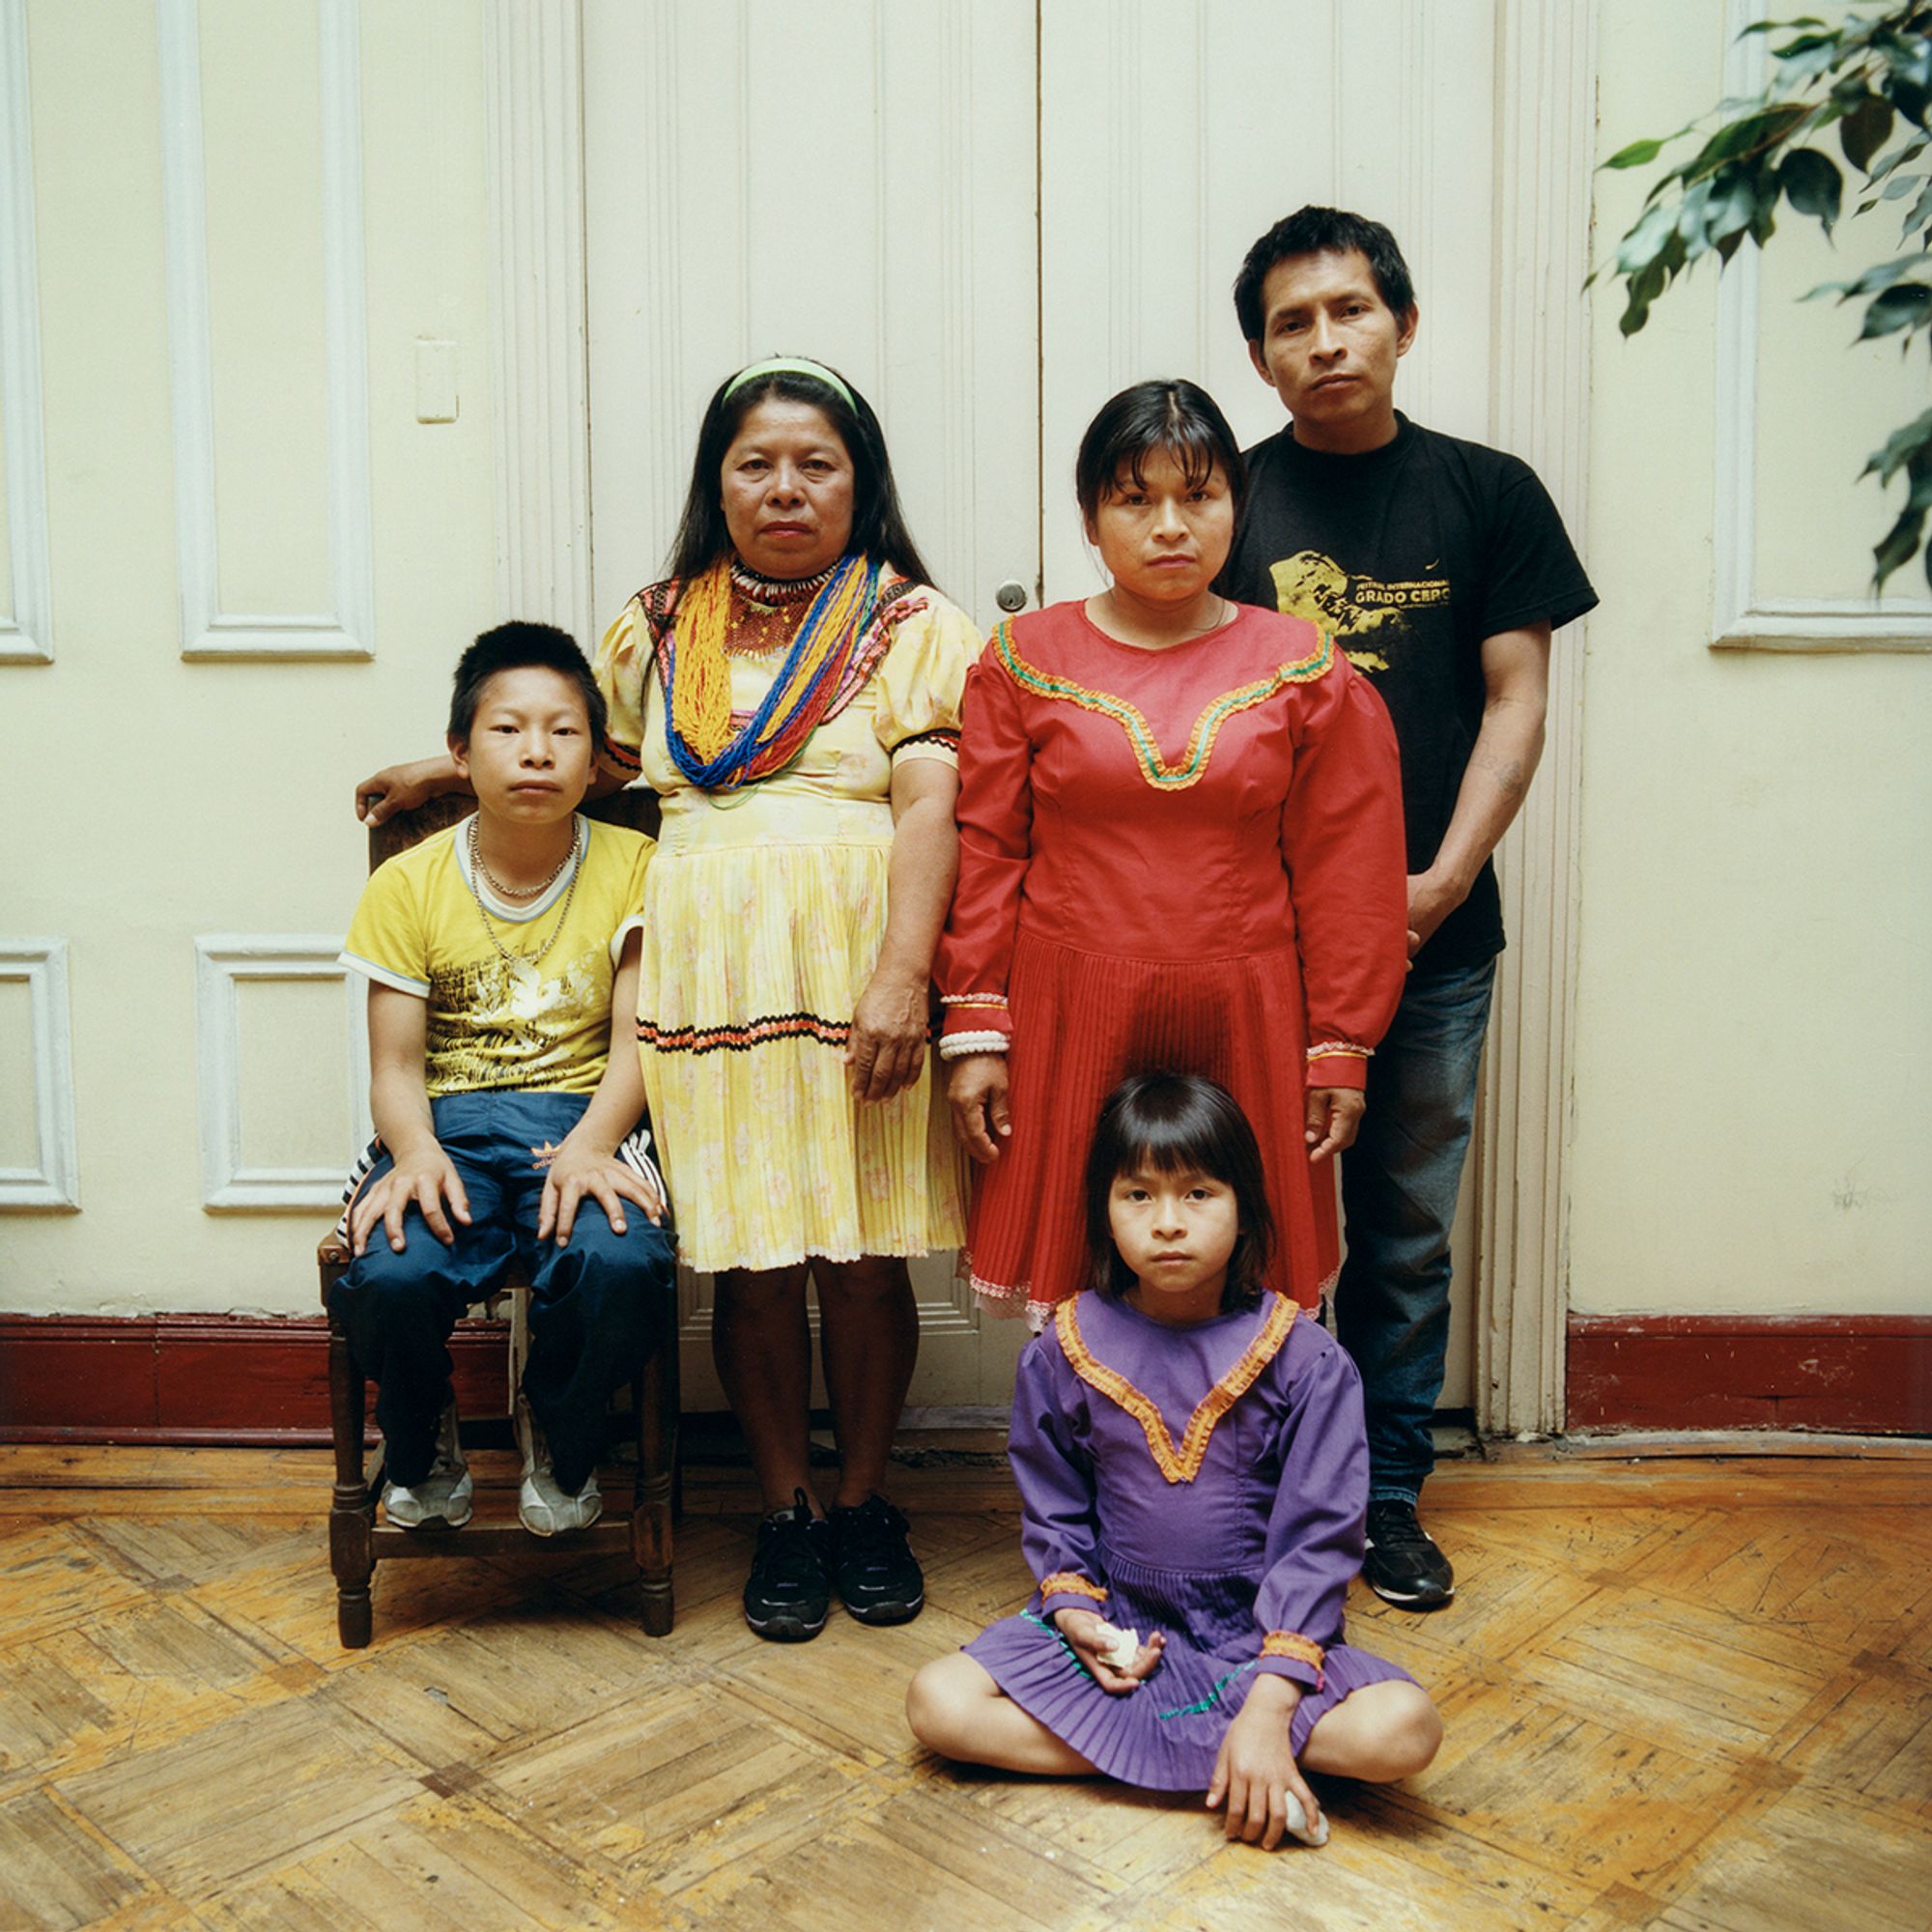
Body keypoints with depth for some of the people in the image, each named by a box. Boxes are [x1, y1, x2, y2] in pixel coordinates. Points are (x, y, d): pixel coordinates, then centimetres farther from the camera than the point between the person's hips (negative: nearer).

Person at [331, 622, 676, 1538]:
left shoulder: (632, 867, 4)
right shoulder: (408, 885, 6)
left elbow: (634, 1040, -2)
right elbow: (395, 1065, 3)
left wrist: (590, 1143, -21)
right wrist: (416, 1150, -20)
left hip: (584, 1120, 0)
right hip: (451, 1124, 1)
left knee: (622, 1263, -34)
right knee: (390, 1275, -31)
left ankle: (562, 1444, 3)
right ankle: (422, 1451, 8)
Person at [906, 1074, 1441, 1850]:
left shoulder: (1305, 1361, -9)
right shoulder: (1063, 1355, -1)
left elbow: (1318, 1538, -10)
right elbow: (1053, 1511, 10)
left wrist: (1269, 1706, -20)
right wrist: (1076, 1612, -10)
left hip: (1260, 1635, -2)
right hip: (1115, 1625, 3)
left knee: (1403, 1729, -27)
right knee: (938, 1704, -20)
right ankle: (1209, 1754, -17)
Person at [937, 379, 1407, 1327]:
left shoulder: (1308, 671, 4)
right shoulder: (1024, 661, 4)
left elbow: (1345, 876, 4)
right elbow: (985, 855, 4)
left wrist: (1340, 1051, 2)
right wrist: (975, 1030, -1)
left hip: (1246, 1023, 0)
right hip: (1069, 1025, 0)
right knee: (1070, 1297, 7)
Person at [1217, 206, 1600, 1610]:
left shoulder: (1489, 493, 7)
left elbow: (1516, 701, 4)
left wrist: (1442, 880, -7)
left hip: (1436, 932, 1)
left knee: (1409, 1229, 10)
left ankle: (1389, 1494, 25)